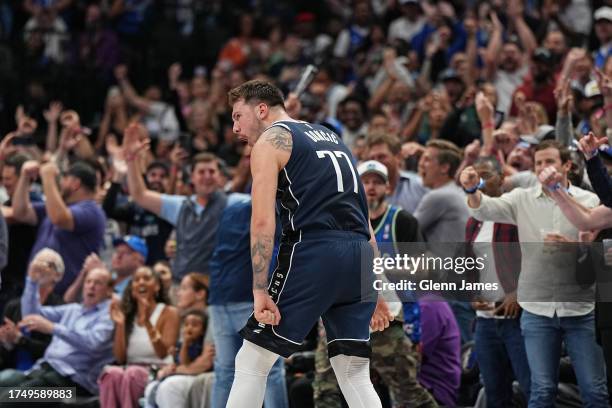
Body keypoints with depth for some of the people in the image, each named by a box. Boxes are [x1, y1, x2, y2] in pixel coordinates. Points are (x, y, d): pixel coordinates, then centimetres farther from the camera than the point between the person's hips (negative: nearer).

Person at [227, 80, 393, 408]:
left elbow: (262, 221, -8)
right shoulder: (330, 137, 28)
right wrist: (373, 292, 27)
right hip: (359, 257, 7)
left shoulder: (270, 141, 6)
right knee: (354, 374, 12)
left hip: (314, 252, -7)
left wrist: (260, 291, -12)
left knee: (252, 362, 2)